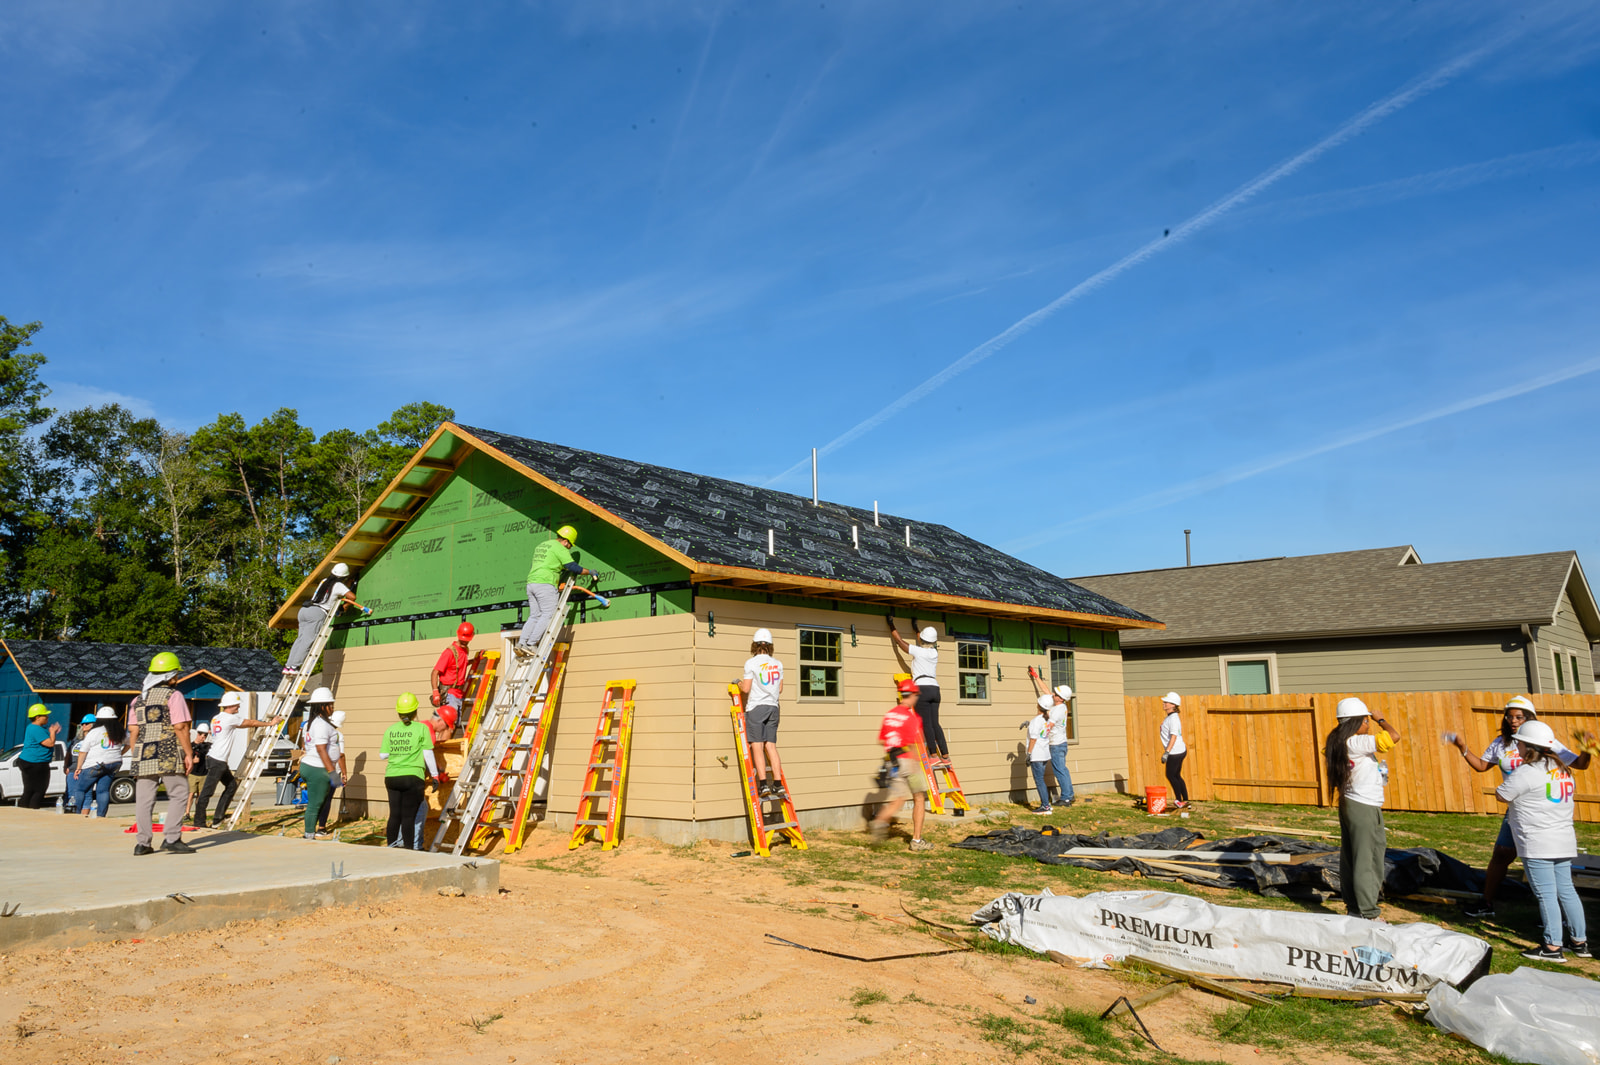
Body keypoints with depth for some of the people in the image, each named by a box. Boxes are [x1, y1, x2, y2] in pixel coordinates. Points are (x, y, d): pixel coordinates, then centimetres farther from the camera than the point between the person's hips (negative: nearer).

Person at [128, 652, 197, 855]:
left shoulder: (139, 699, 15)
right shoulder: (173, 695, -4)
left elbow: (133, 731, 12)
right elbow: (180, 727, -11)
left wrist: (136, 757, 19)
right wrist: (189, 754, -7)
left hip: (144, 756, 6)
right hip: (169, 756, -6)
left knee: (144, 799, 8)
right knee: (179, 795, 1)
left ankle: (142, 843, 10)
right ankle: (171, 838, -6)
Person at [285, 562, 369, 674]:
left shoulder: (324, 581, 20)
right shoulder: (339, 585, 1)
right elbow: (352, 597, -10)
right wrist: (344, 606, 9)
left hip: (305, 609, 7)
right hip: (318, 613, -7)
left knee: (300, 639, 7)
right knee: (308, 641, -9)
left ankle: (288, 665, 0)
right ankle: (294, 666, -17)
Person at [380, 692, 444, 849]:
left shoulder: (391, 730, 7)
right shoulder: (422, 728, -4)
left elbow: (383, 755, 8)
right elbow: (428, 755, -3)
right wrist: (435, 775, 4)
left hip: (391, 777, 4)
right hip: (412, 777, -4)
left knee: (394, 814, 11)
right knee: (408, 816, -1)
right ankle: (408, 849, -1)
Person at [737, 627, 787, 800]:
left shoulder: (751, 663, -7)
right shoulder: (778, 664, 9)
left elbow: (746, 688, -8)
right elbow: (780, 690, 13)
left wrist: (739, 683, 13)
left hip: (756, 707, -5)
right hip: (772, 707, 5)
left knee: (757, 746, -3)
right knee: (771, 746, 6)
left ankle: (763, 785, -9)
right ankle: (778, 784, 2)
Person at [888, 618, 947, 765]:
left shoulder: (917, 651, -2)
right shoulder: (934, 652, 15)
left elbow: (899, 639, 8)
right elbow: (924, 643, 39)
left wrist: (891, 624, 23)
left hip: (922, 688, -6)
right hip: (935, 688, 6)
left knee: (927, 724, -8)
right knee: (935, 724, 6)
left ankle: (934, 756, -12)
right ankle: (945, 756, 2)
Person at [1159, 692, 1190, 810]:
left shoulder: (1173, 718, -17)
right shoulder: (1169, 717, 13)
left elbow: (1174, 736, -24)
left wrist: (1166, 752, -26)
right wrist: (1167, 752, 22)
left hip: (1175, 752, -10)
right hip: (1179, 751, 10)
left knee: (1171, 775, -1)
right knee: (1176, 775, 15)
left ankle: (1179, 801, 7)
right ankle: (1185, 800, 21)